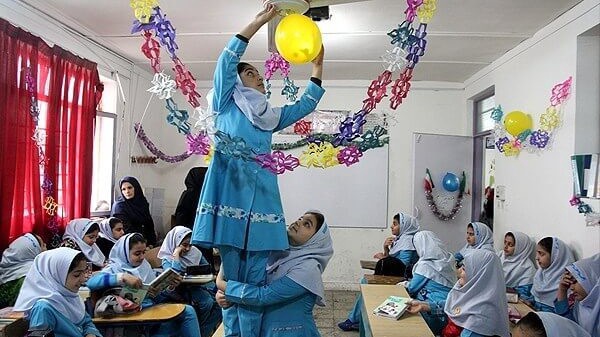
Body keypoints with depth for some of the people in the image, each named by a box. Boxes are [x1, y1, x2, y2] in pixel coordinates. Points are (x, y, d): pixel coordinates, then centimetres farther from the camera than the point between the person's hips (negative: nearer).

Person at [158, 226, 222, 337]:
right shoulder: (167, 258, -4)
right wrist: (176, 254, -19)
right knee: (207, 302, -30)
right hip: (184, 288, -5)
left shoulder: (195, 252, 8)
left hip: (200, 283, 5)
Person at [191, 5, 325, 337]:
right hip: (230, 193, -4)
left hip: (261, 198, 4)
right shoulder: (225, 105, 12)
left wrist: (317, 65, 21)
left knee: (256, 280, 3)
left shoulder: (269, 118, 24)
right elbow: (227, 61, 0)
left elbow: (305, 105, 26)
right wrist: (257, 23, -1)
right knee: (231, 277, 0)